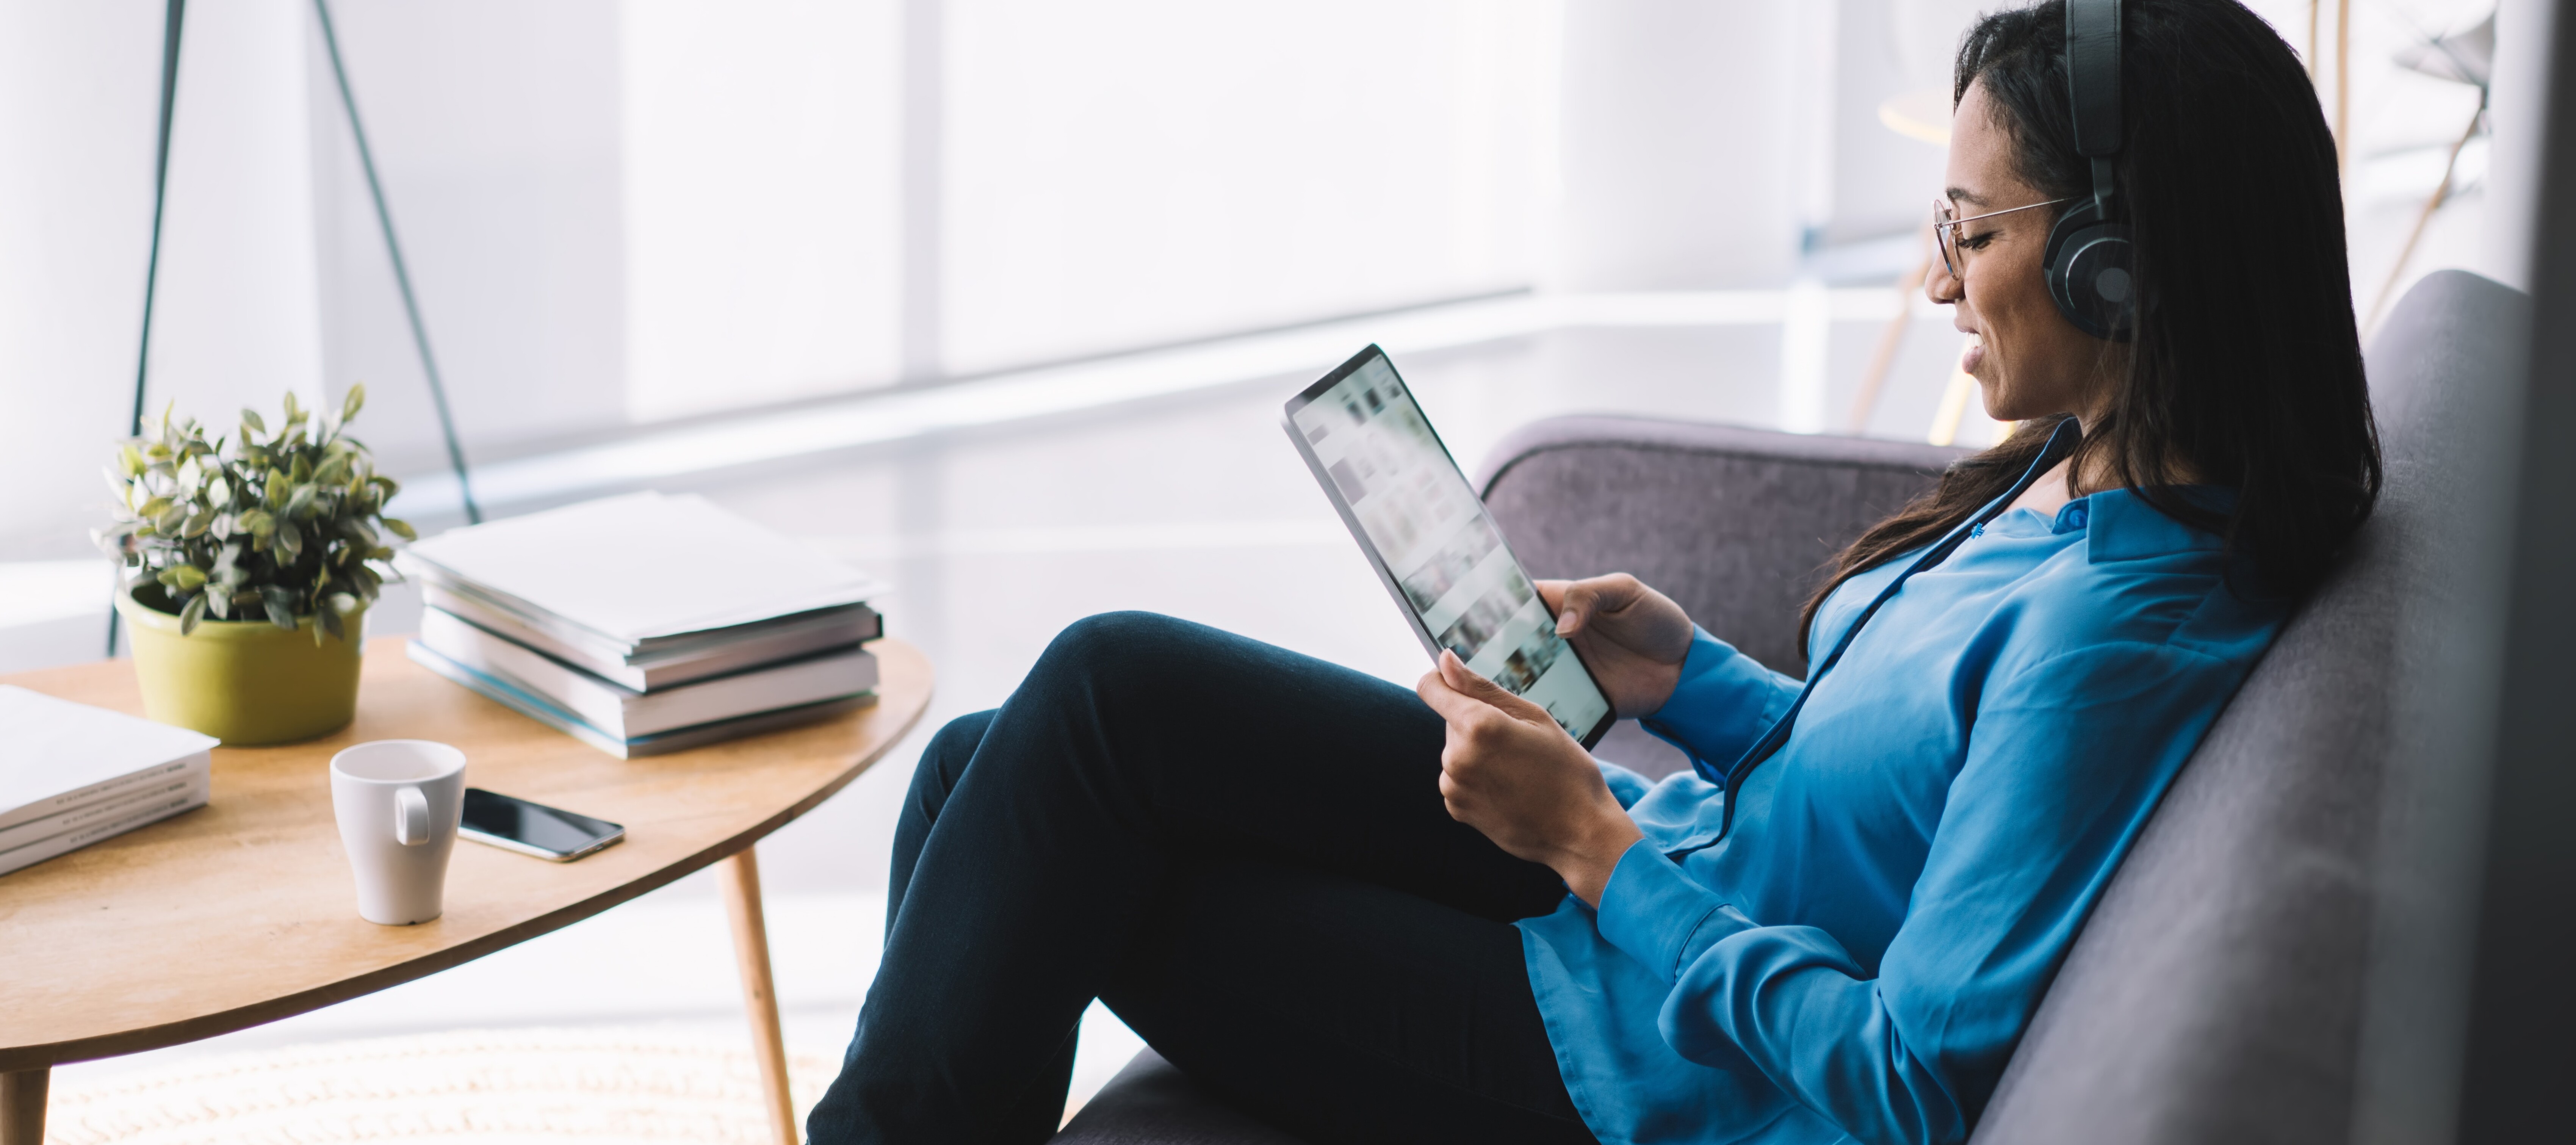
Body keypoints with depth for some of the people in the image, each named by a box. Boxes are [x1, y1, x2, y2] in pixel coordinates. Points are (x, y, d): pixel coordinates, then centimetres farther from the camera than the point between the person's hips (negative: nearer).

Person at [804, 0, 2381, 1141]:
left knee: (1108, 689, -9)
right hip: (1654, 877, 9)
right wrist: (1687, 682, 3)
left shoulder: (2117, 637, -26)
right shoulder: (2087, 479, 3)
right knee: (993, 775, 3)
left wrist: (1595, 842, -20)